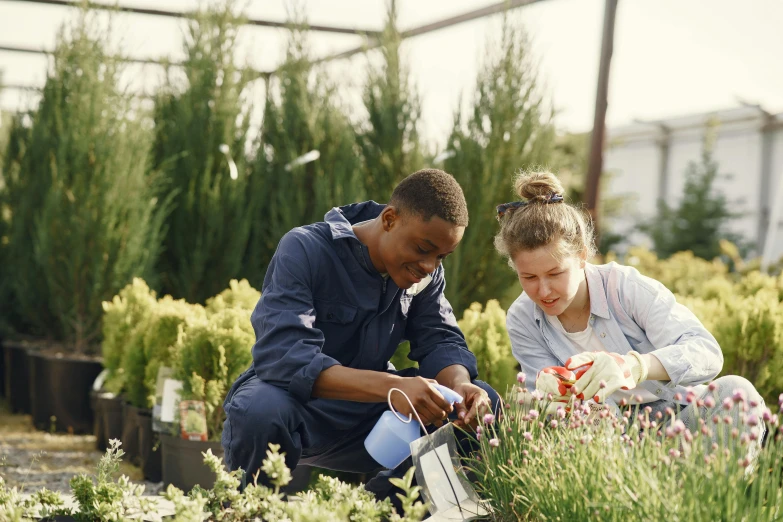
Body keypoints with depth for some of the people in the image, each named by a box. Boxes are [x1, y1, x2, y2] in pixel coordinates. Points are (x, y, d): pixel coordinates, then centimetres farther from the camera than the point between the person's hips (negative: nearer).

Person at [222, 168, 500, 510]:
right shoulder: (305, 250, -21)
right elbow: (283, 357, -34)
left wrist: (460, 385, -30)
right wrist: (390, 387, -45)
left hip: (368, 413, 6)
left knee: (483, 405, -12)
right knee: (260, 411, -40)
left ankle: (383, 504, 6)